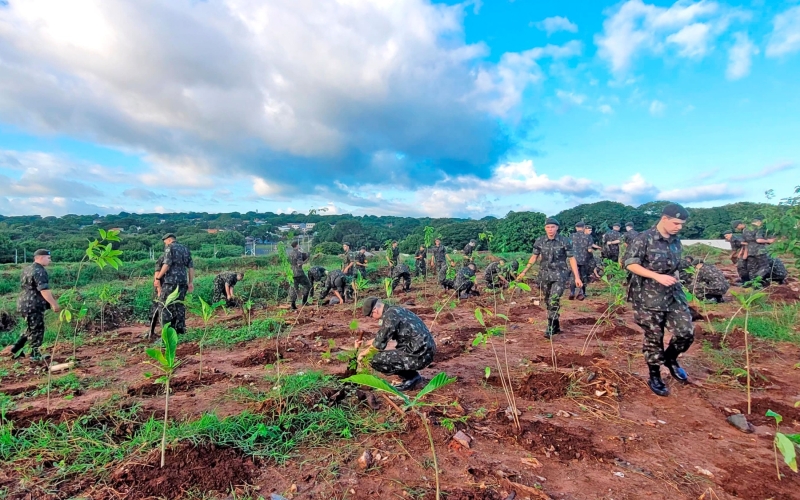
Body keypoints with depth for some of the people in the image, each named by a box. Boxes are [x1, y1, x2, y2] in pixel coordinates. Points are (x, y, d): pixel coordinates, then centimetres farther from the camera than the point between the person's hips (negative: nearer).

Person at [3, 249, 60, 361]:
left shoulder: (27, 269, 16)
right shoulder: (39, 271, -18)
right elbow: (44, 290, -24)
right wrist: (54, 304, -19)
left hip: (25, 303, 10)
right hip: (33, 305, -10)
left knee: (31, 329, 22)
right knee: (37, 330, 0)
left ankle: (15, 348, 25)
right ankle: (35, 355, 7)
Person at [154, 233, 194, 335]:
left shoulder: (169, 247, -1)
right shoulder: (185, 249, 18)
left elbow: (167, 265, -13)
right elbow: (191, 267, 13)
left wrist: (157, 278, -6)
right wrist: (191, 282, 14)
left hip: (170, 281, -6)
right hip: (183, 281, 6)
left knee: (166, 306, 0)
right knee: (179, 305, 12)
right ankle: (180, 329, 13)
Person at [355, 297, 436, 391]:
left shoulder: (390, 316, -14)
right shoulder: (396, 310, 14)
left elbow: (379, 344, -10)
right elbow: (382, 337, 27)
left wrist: (363, 353, 7)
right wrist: (364, 343, 30)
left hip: (419, 356, -10)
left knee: (375, 360, -9)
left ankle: (411, 377, 1)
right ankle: (413, 376, 16)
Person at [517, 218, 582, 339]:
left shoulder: (565, 241, -7)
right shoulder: (540, 241, 0)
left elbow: (571, 259, -4)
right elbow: (534, 257, 9)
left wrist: (577, 277, -7)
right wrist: (524, 272, 6)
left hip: (559, 275, -3)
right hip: (544, 275, 4)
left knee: (554, 301, -16)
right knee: (548, 302, 11)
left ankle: (550, 328, -9)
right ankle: (556, 326, 26)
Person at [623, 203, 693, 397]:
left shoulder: (676, 241, 9)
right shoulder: (644, 239, -13)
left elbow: (675, 265, 20)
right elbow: (630, 264, -18)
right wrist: (658, 276, -24)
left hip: (673, 294, 6)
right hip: (649, 297, -6)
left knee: (686, 332, 1)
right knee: (654, 338, 4)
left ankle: (670, 359, 30)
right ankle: (655, 377, 21)